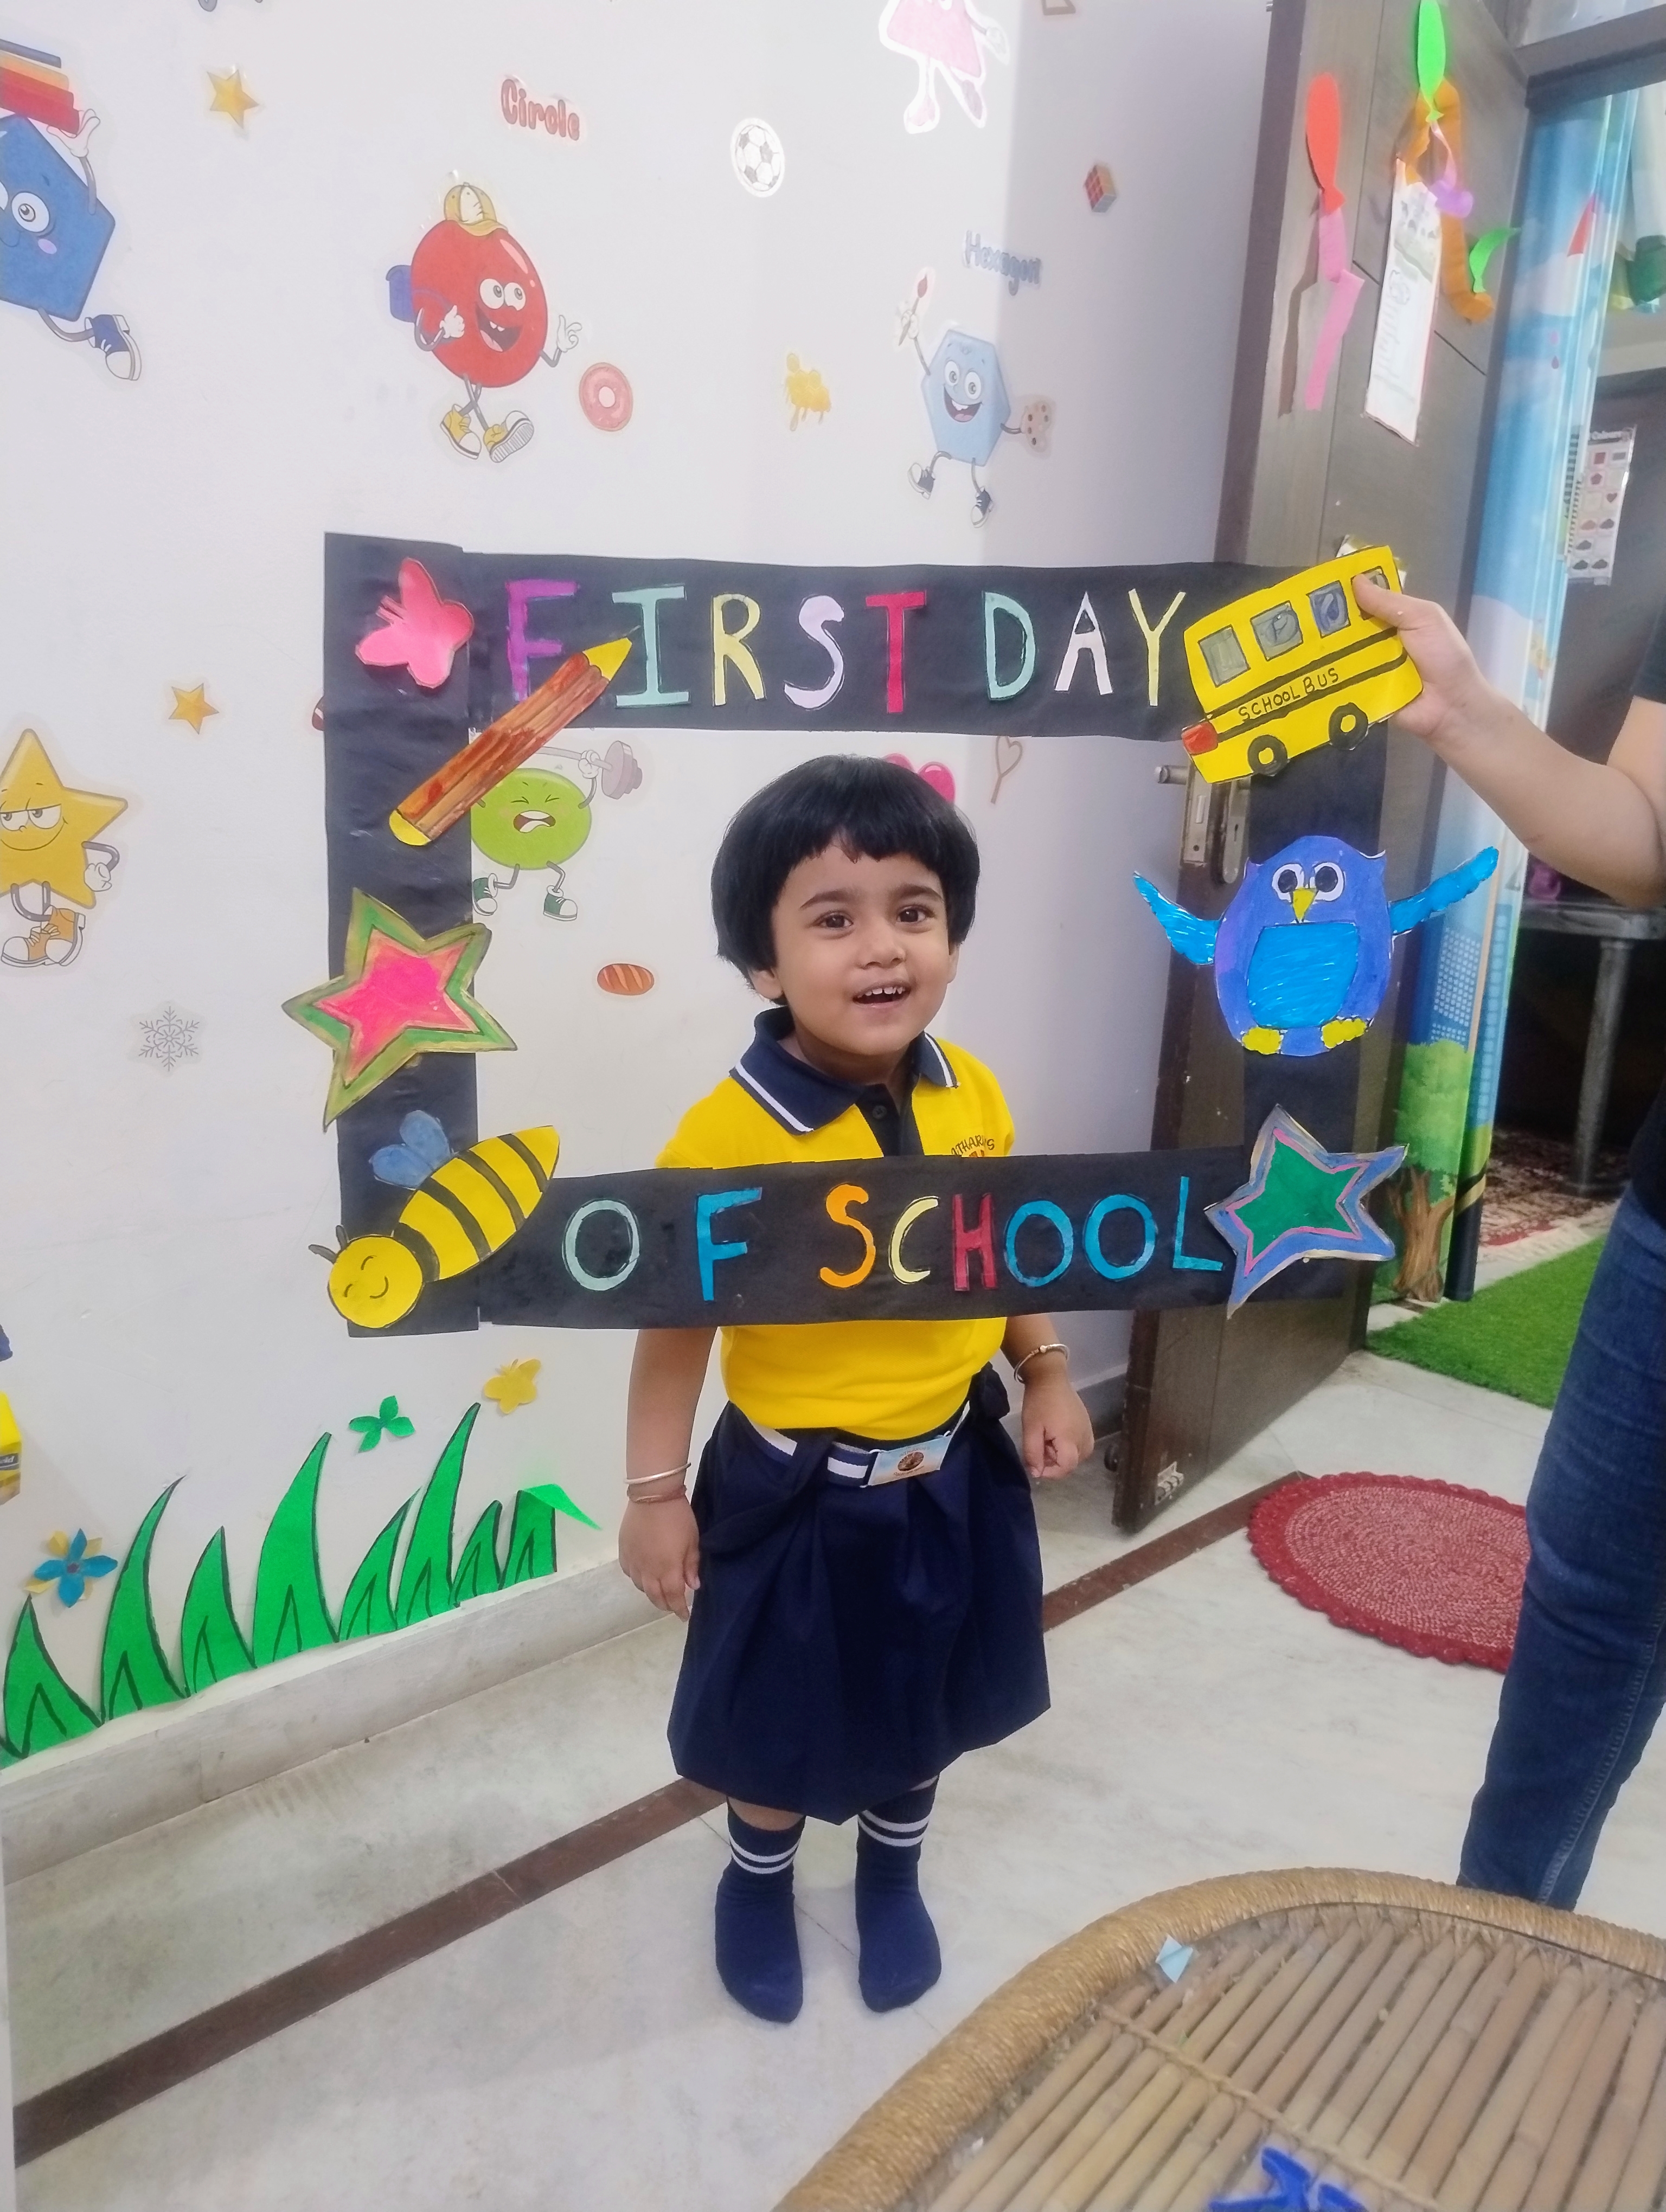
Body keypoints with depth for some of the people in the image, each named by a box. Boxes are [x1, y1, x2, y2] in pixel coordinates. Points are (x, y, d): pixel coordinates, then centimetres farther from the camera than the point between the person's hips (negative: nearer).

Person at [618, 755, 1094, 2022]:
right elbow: (679, 1323, -16)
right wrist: (656, 1494, -10)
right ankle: (758, 1883, 53)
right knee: (784, 1725, 20)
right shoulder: (727, 1137, -26)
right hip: (800, 1492, -4)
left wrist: (1048, 1377, 4)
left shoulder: (971, 1097, -10)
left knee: (925, 1705, 26)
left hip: (953, 1471, 5)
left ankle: (892, 1878, 56)